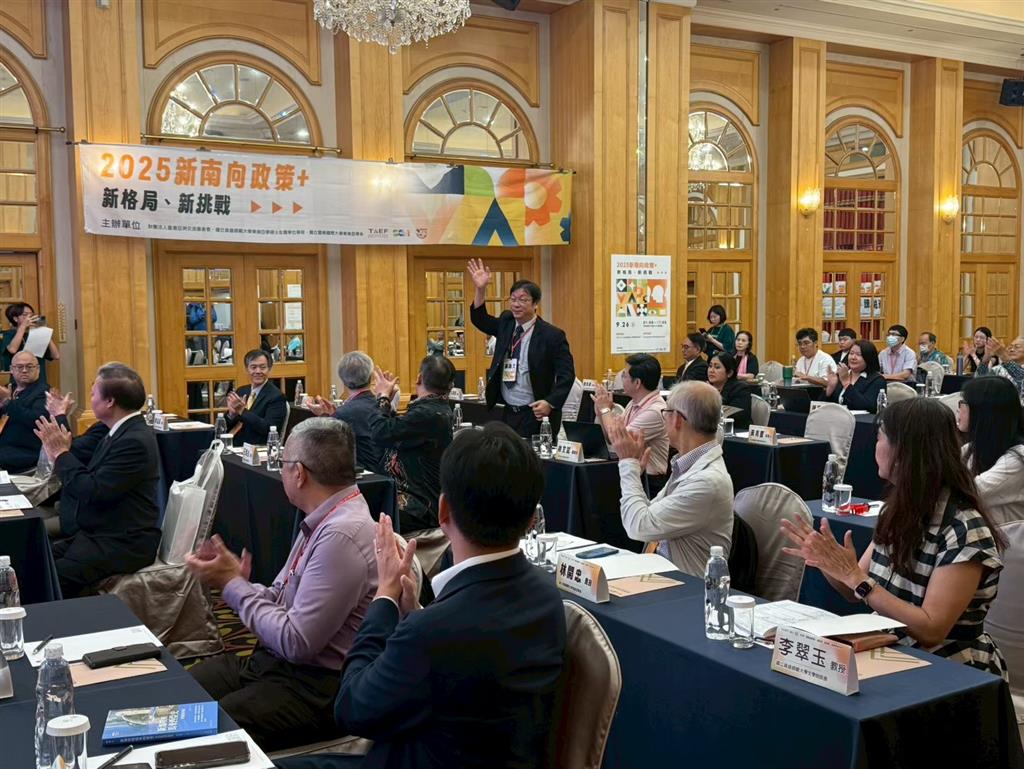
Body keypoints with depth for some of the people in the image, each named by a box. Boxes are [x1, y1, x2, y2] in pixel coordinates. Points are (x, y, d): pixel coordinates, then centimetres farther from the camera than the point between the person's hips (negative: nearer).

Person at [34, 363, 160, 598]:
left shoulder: (135, 441, -20)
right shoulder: (117, 430, 9)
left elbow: (92, 491, -21)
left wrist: (61, 454, -11)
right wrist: (59, 418, 15)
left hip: (123, 544, -9)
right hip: (99, 533, 9)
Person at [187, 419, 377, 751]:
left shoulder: (341, 536, -23)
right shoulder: (322, 521, 8)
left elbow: (296, 642, -23)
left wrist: (233, 584, -13)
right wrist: (239, 581, -6)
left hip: (315, 687, -9)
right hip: (271, 661, 9)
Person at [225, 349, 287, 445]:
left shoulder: (275, 396, -6)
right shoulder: (241, 391, 13)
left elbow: (269, 429, -18)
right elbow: (226, 427, 11)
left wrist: (243, 411, -22)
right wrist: (231, 413, -10)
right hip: (230, 445, 7)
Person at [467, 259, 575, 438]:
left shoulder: (552, 335, -10)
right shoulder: (506, 323, 8)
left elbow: (567, 374, -10)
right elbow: (480, 320, 15)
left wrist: (551, 403, -21)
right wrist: (480, 289, 0)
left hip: (535, 414, -6)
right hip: (507, 413, 6)